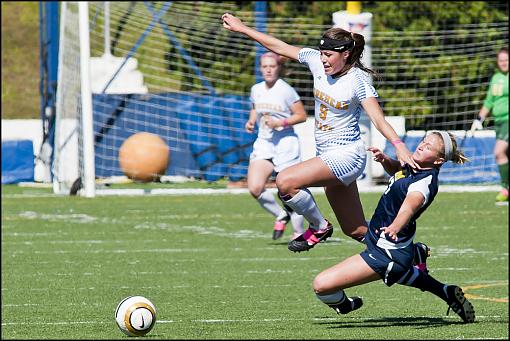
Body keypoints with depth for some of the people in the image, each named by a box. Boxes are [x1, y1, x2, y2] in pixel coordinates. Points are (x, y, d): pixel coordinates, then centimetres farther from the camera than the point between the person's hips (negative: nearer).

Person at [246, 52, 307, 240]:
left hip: (285, 142, -5)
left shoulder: (286, 90, -10)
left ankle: (299, 232, 17)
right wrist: (251, 122, 6)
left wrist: (280, 123, -17)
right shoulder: (256, 90, 8)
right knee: (255, 188, -14)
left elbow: (302, 115, -7)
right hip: (263, 142, 5)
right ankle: (281, 215, 9)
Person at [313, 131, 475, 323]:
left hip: (386, 254, -11)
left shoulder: (425, 182, -26)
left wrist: (395, 226, -67)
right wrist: (384, 160, 3)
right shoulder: (414, 167, 1)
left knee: (321, 284, -15)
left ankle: (344, 306, 18)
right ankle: (447, 293, 50)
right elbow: (395, 169, 25)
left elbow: (410, 205, -48)